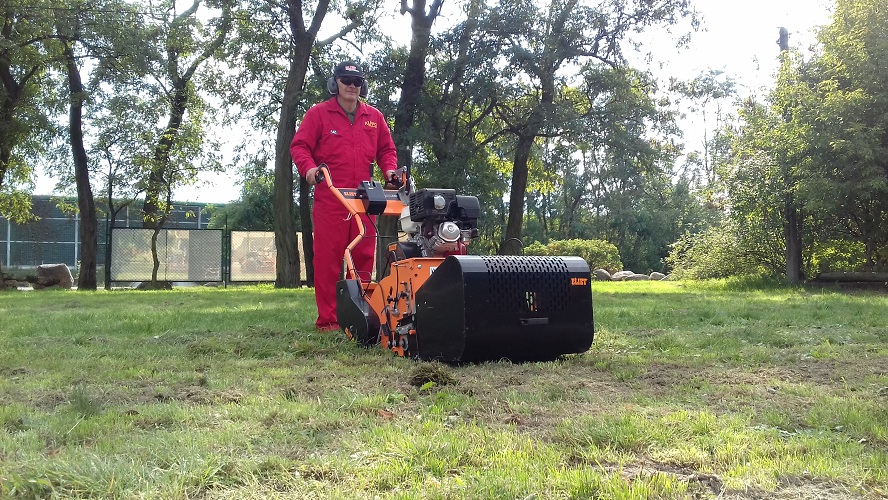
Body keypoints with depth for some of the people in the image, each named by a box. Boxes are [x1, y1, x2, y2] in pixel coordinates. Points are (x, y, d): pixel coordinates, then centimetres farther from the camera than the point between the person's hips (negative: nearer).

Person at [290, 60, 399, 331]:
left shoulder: (374, 116, 17)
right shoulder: (318, 113, 6)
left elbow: (386, 149, 23)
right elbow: (299, 145, 3)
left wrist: (389, 169, 3)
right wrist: (308, 167, -16)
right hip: (329, 198, -4)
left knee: (364, 257, 5)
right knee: (328, 257, -5)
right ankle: (327, 319, -1)